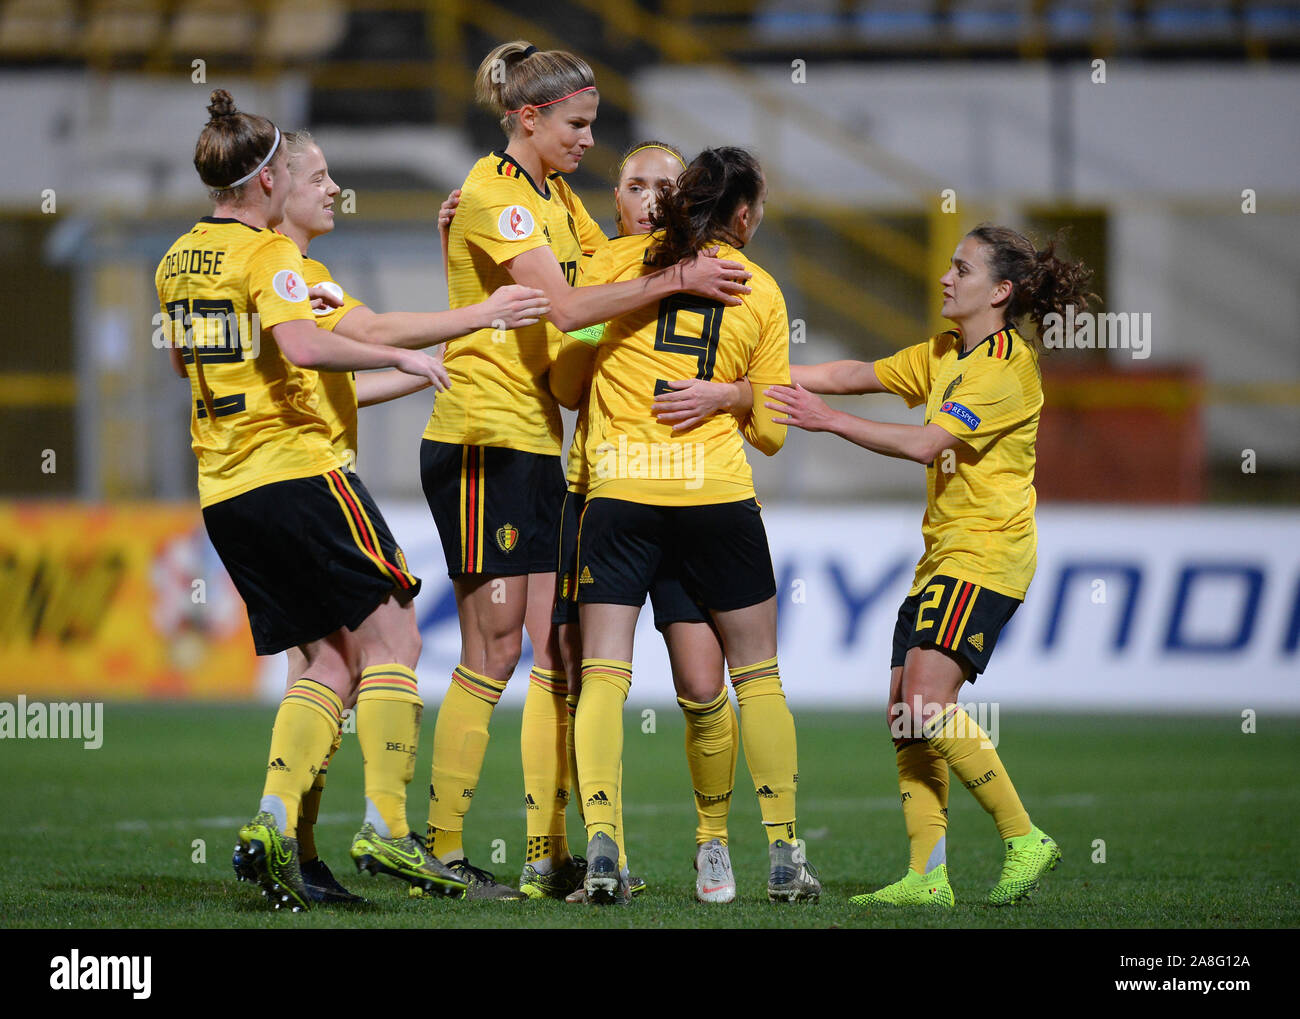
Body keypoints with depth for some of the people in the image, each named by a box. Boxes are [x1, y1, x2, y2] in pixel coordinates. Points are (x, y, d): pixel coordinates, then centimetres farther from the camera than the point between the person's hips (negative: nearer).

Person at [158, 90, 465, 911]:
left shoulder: (179, 260, 15)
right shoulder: (269, 253, -9)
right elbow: (302, 345, -27)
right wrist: (399, 356, -18)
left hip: (223, 491, 8)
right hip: (295, 467, -8)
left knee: (332, 660, 9)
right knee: (392, 635, -2)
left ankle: (274, 819, -8)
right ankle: (385, 825, -13)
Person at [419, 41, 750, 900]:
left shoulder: (555, 195, 16)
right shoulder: (493, 195, -13)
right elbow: (565, 307, -23)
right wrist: (675, 279, -21)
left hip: (538, 442, 9)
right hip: (482, 439, -9)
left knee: (556, 647, 4)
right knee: (494, 647, -8)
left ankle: (549, 851, 5)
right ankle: (442, 850, -4)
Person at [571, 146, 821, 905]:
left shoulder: (619, 261, 4)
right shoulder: (762, 292, 6)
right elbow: (770, 431, 9)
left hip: (620, 492, 0)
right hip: (717, 493, 0)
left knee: (603, 673, -1)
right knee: (758, 673, 12)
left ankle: (601, 844, -16)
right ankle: (785, 855, 12)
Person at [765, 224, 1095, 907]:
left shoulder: (1008, 367, -13)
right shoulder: (943, 355, 16)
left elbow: (926, 443, -21)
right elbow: (853, 375, 17)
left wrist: (830, 421, -21)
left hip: (986, 554, -9)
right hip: (942, 556, 9)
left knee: (927, 702, -20)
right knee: (905, 714, 1)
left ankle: (1025, 840, -11)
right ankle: (927, 876, 0)